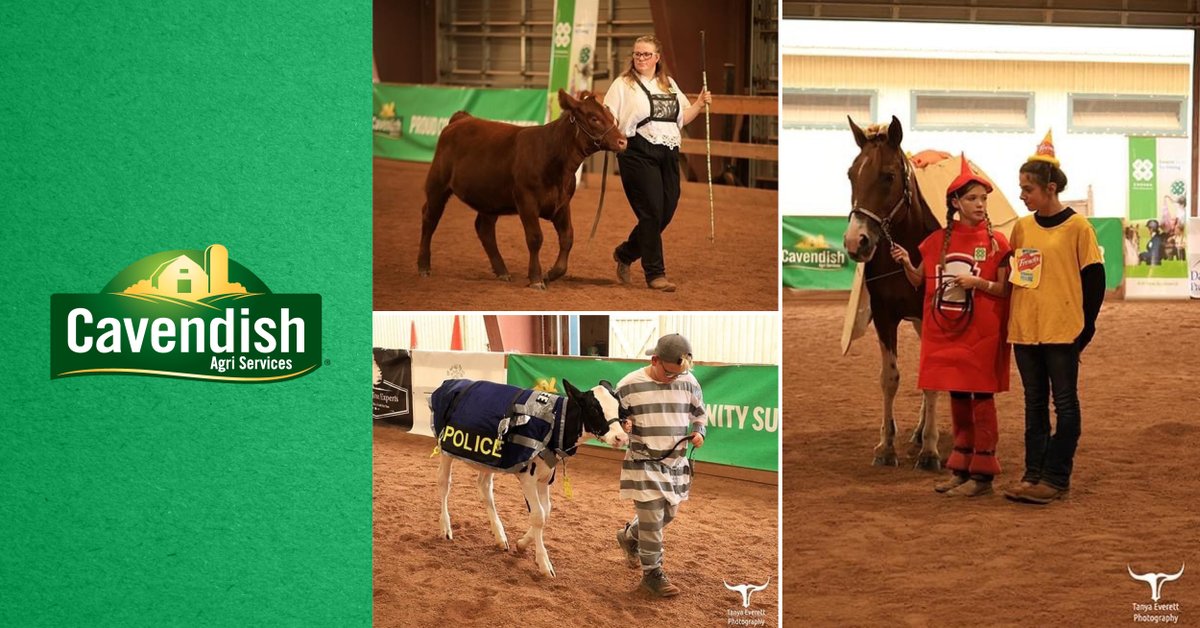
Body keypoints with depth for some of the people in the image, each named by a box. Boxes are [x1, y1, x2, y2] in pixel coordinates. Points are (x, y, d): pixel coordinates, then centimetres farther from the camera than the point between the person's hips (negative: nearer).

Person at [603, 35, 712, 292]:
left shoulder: (669, 84, 20)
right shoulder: (623, 84, 3)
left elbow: (682, 117, 24)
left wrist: (699, 104, 8)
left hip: (668, 155, 6)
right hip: (639, 154, -6)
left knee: (666, 211, 6)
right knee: (652, 211, -7)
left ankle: (625, 254, 26)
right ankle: (655, 273, 2)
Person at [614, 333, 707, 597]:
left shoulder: (688, 382, -2)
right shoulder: (629, 385, -12)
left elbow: (700, 413, 14)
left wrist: (698, 432, -6)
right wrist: (622, 426, -23)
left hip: (676, 464, 5)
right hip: (644, 464, -5)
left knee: (669, 513, 19)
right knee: (652, 519, -5)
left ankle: (629, 536, 46)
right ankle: (652, 573, 10)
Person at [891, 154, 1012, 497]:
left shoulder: (995, 242, -4)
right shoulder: (938, 240, 7)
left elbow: (1006, 289, -5)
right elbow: (921, 282, 15)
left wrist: (978, 282, -20)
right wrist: (906, 264, -3)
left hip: (982, 334, -4)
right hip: (947, 331, 4)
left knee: (981, 399, -1)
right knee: (957, 399, 11)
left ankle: (982, 473, 5)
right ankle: (961, 469, 19)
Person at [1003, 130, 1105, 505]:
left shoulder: (1077, 227, -7)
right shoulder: (1022, 228, 7)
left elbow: (1094, 278, -5)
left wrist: (1086, 327, -7)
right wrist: (1012, 317, 9)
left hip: (1063, 332, -5)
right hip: (1025, 330, 5)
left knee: (1064, 404, 2)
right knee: (1034, 404, 11)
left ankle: (1056, 478, 6)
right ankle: (1033, 474, 16)